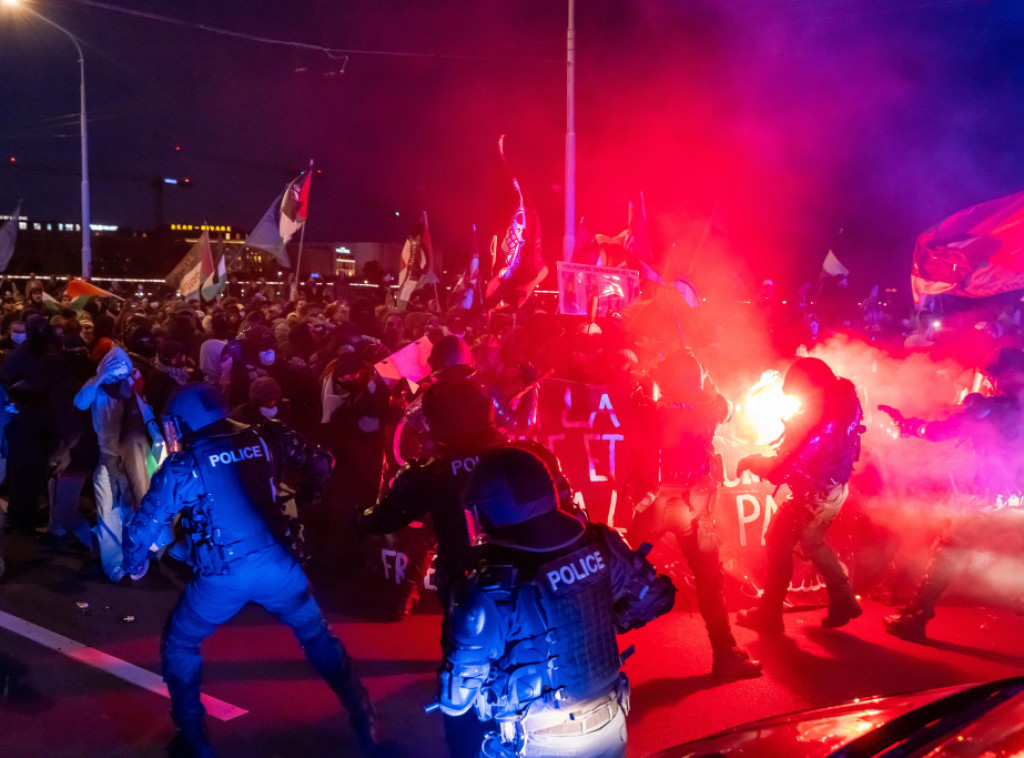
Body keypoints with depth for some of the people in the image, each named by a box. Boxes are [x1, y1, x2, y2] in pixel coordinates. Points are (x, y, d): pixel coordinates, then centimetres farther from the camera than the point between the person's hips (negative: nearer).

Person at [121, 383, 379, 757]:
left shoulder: (183, 466, -2)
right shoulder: (263, 442, 4)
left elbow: (146, 524, 2)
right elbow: (321, 464, 12)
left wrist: (131, 564, 21)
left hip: (222, 576, -2)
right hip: (277, 564, 3)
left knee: (179, 646, 24)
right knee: (318, 637, 23)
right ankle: (363, 719, 24)